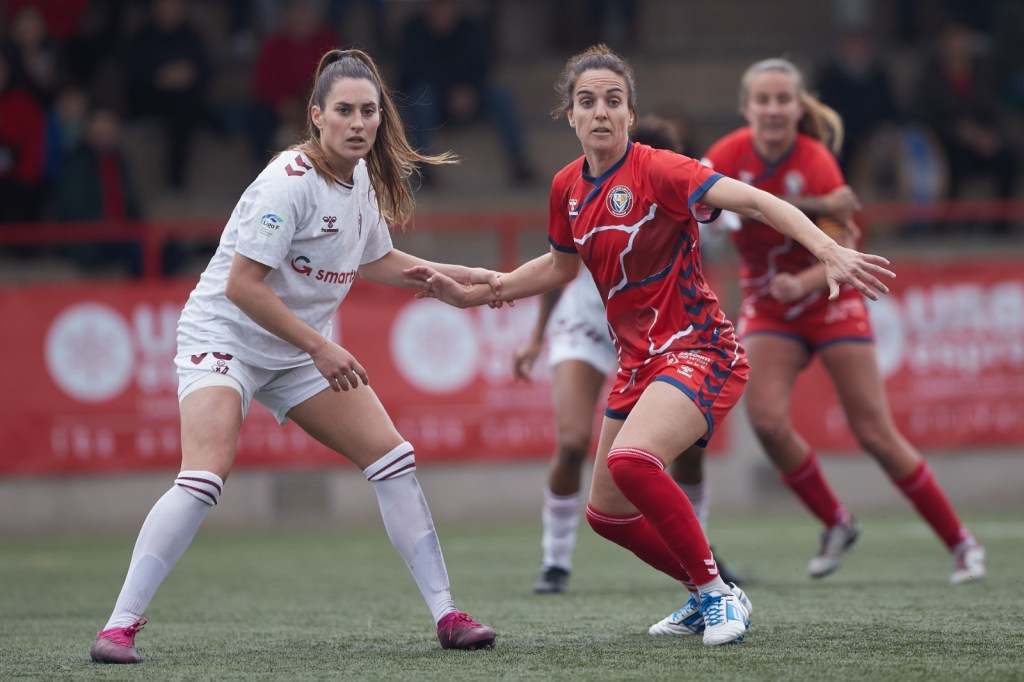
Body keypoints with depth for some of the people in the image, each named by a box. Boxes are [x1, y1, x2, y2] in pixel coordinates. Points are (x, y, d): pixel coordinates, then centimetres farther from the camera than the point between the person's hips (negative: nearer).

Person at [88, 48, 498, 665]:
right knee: (207, 472, -26)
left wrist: (467, 277, 19)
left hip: (301, 349, 8)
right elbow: (242, 285, -25)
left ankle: (446, 614, 7)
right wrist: (321, 348, -23)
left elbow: (377, 261, 22)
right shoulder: (291, 181, -22)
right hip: (225, 334, -8)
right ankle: (121, 625, -20)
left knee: (393, 456, 1)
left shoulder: (362, 178, 3)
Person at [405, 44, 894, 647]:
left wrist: (829, 251, -43)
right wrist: (470, 293, 20)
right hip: (639, 362, 8)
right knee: (606, 513, 12)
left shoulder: (656, 170, -17)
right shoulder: (569, 186, 5)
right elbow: (560, 266, 23)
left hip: (699, 351, -8)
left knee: (630, 460, -32)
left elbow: (752, 200, -29)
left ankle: (719, 593, -16)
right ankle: (707, 594, 33)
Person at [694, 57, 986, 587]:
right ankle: (836, 524, 3)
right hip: (768, 306, 3)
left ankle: (960, 543, 8)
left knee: (875, 434, -6)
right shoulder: (727, 157, -14)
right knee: (766, 418, -20)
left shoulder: (817, 164, -21)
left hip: (829, 301, -3)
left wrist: (802, 283, -45)